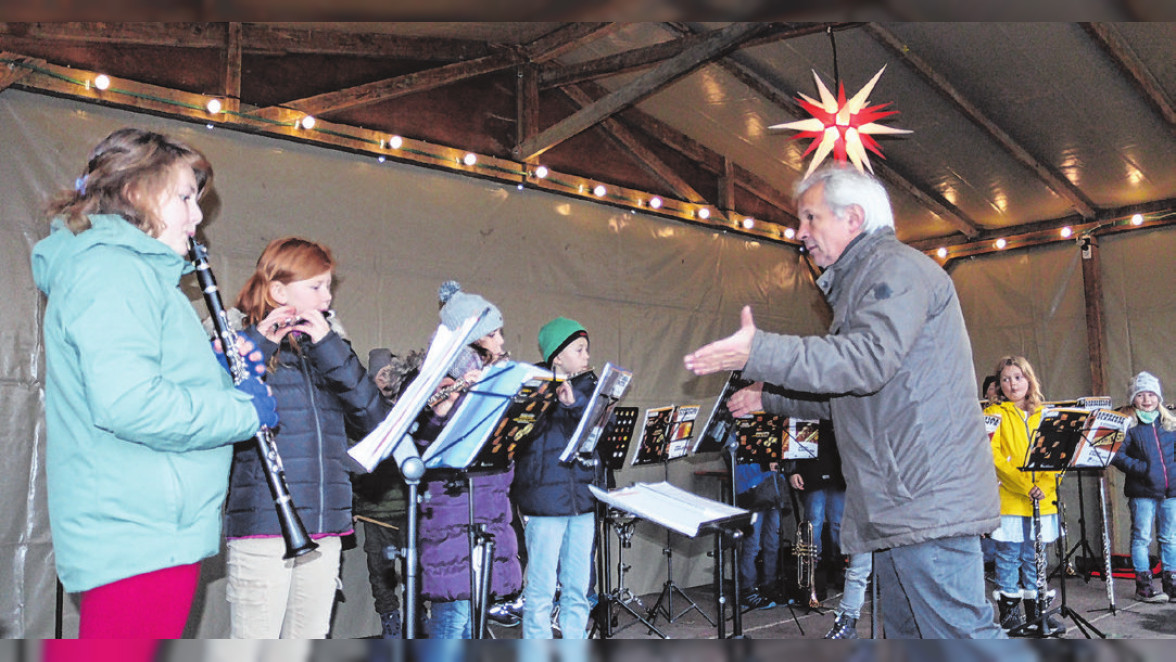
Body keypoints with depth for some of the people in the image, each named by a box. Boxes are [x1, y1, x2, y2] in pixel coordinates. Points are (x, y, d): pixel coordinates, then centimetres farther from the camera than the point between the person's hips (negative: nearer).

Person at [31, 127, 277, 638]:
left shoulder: (135, 270, 17)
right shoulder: (110, 270, -16)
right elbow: (127, 404, -29)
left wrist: (218, 370, 5)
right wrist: (245, 409, -18)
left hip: (154, 528, 11)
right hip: (138, 537, -11)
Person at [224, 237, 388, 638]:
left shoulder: (329, 344, 13)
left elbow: (374, 419, -1)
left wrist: (329, 347, -8)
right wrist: (259, 348, -18)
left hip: (325, 529, 5)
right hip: (262, 526, -5)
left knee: (309, 640, 14)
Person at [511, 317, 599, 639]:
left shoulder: (587, 385, 12)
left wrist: (575, 401, -21)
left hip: (583, 499, 5)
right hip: (545, 500, -5)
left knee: (578, 589, 13)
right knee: (541, 591, 1)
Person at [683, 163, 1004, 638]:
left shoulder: (897, 267, -8)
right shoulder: (858, 281, 24)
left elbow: (868, 360, -27)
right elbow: (848, 399, 30)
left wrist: (758, 353, -29)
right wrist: (771, 398, 28)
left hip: (928, 502, -11)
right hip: (896, 509, 11)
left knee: (957, 633, -7)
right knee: (905, 633, 15)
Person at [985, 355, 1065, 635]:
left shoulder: (1044, 415, 14)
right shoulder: (995, 414, 1)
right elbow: (993, 456, -9)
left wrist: (1046, 485, -9)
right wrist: (1024, 485, -18)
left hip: (1043, 501, 4)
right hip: (1008, 499, -4)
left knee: (1035, 559, 11)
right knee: (1009, 557, -1)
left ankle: (1035, 613, 22)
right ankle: (1009, 615, 8)